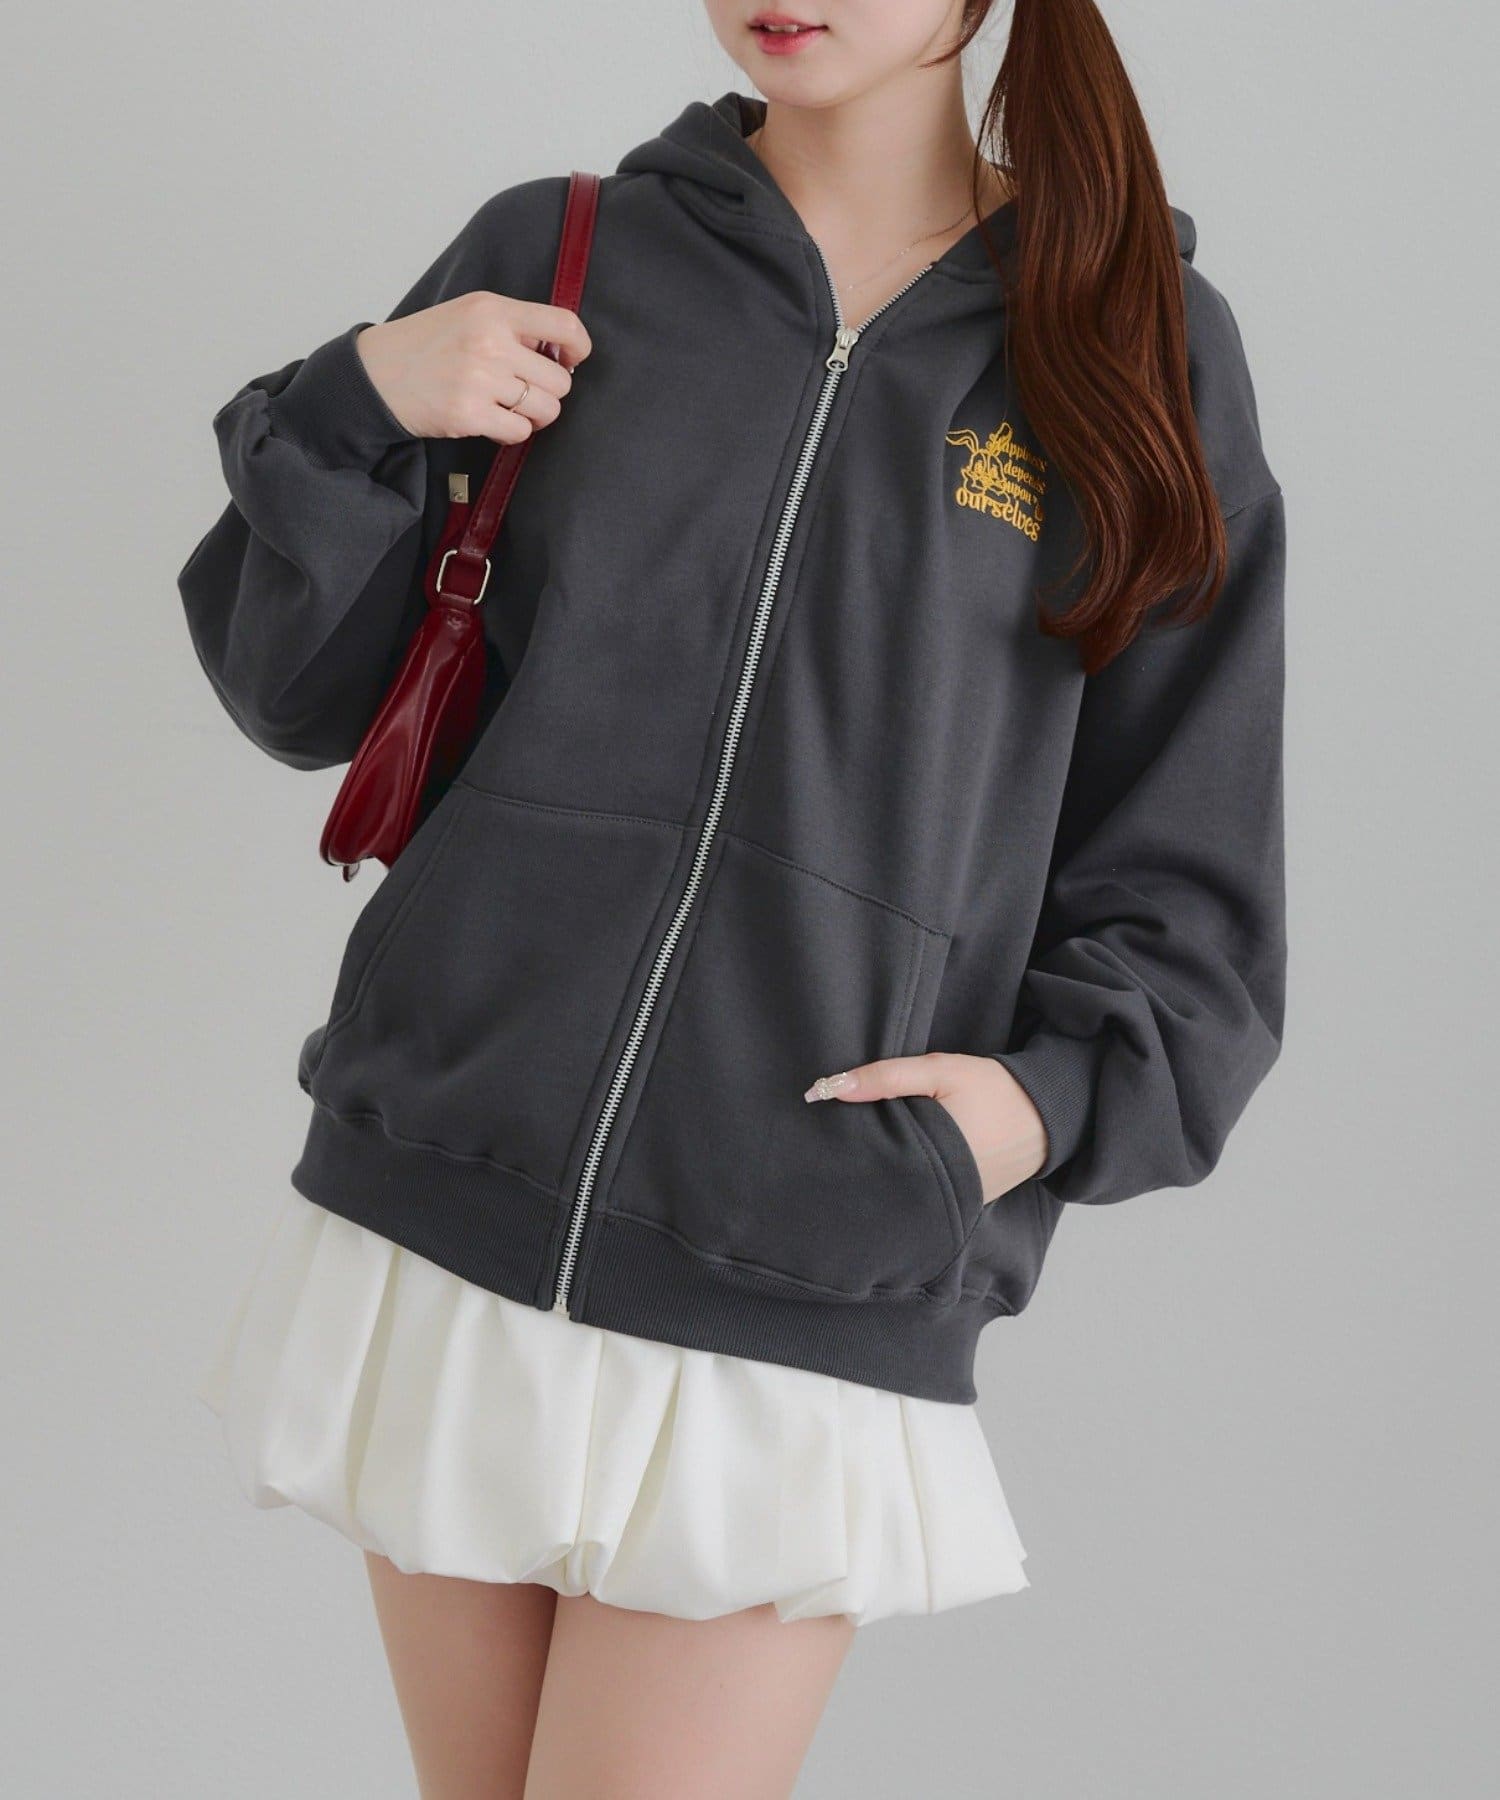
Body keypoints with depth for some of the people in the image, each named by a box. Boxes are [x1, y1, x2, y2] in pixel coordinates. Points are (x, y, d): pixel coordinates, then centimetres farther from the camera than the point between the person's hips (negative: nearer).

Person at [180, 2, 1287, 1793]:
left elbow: (1187, 911, 5)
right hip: (440, 1242, 3)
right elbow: (301, 690, 10)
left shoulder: (1142, 349, 1)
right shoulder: (553, 261, 5)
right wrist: (356, 410, -7)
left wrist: (1050, 1098, -14)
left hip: (803, 1325, -2)